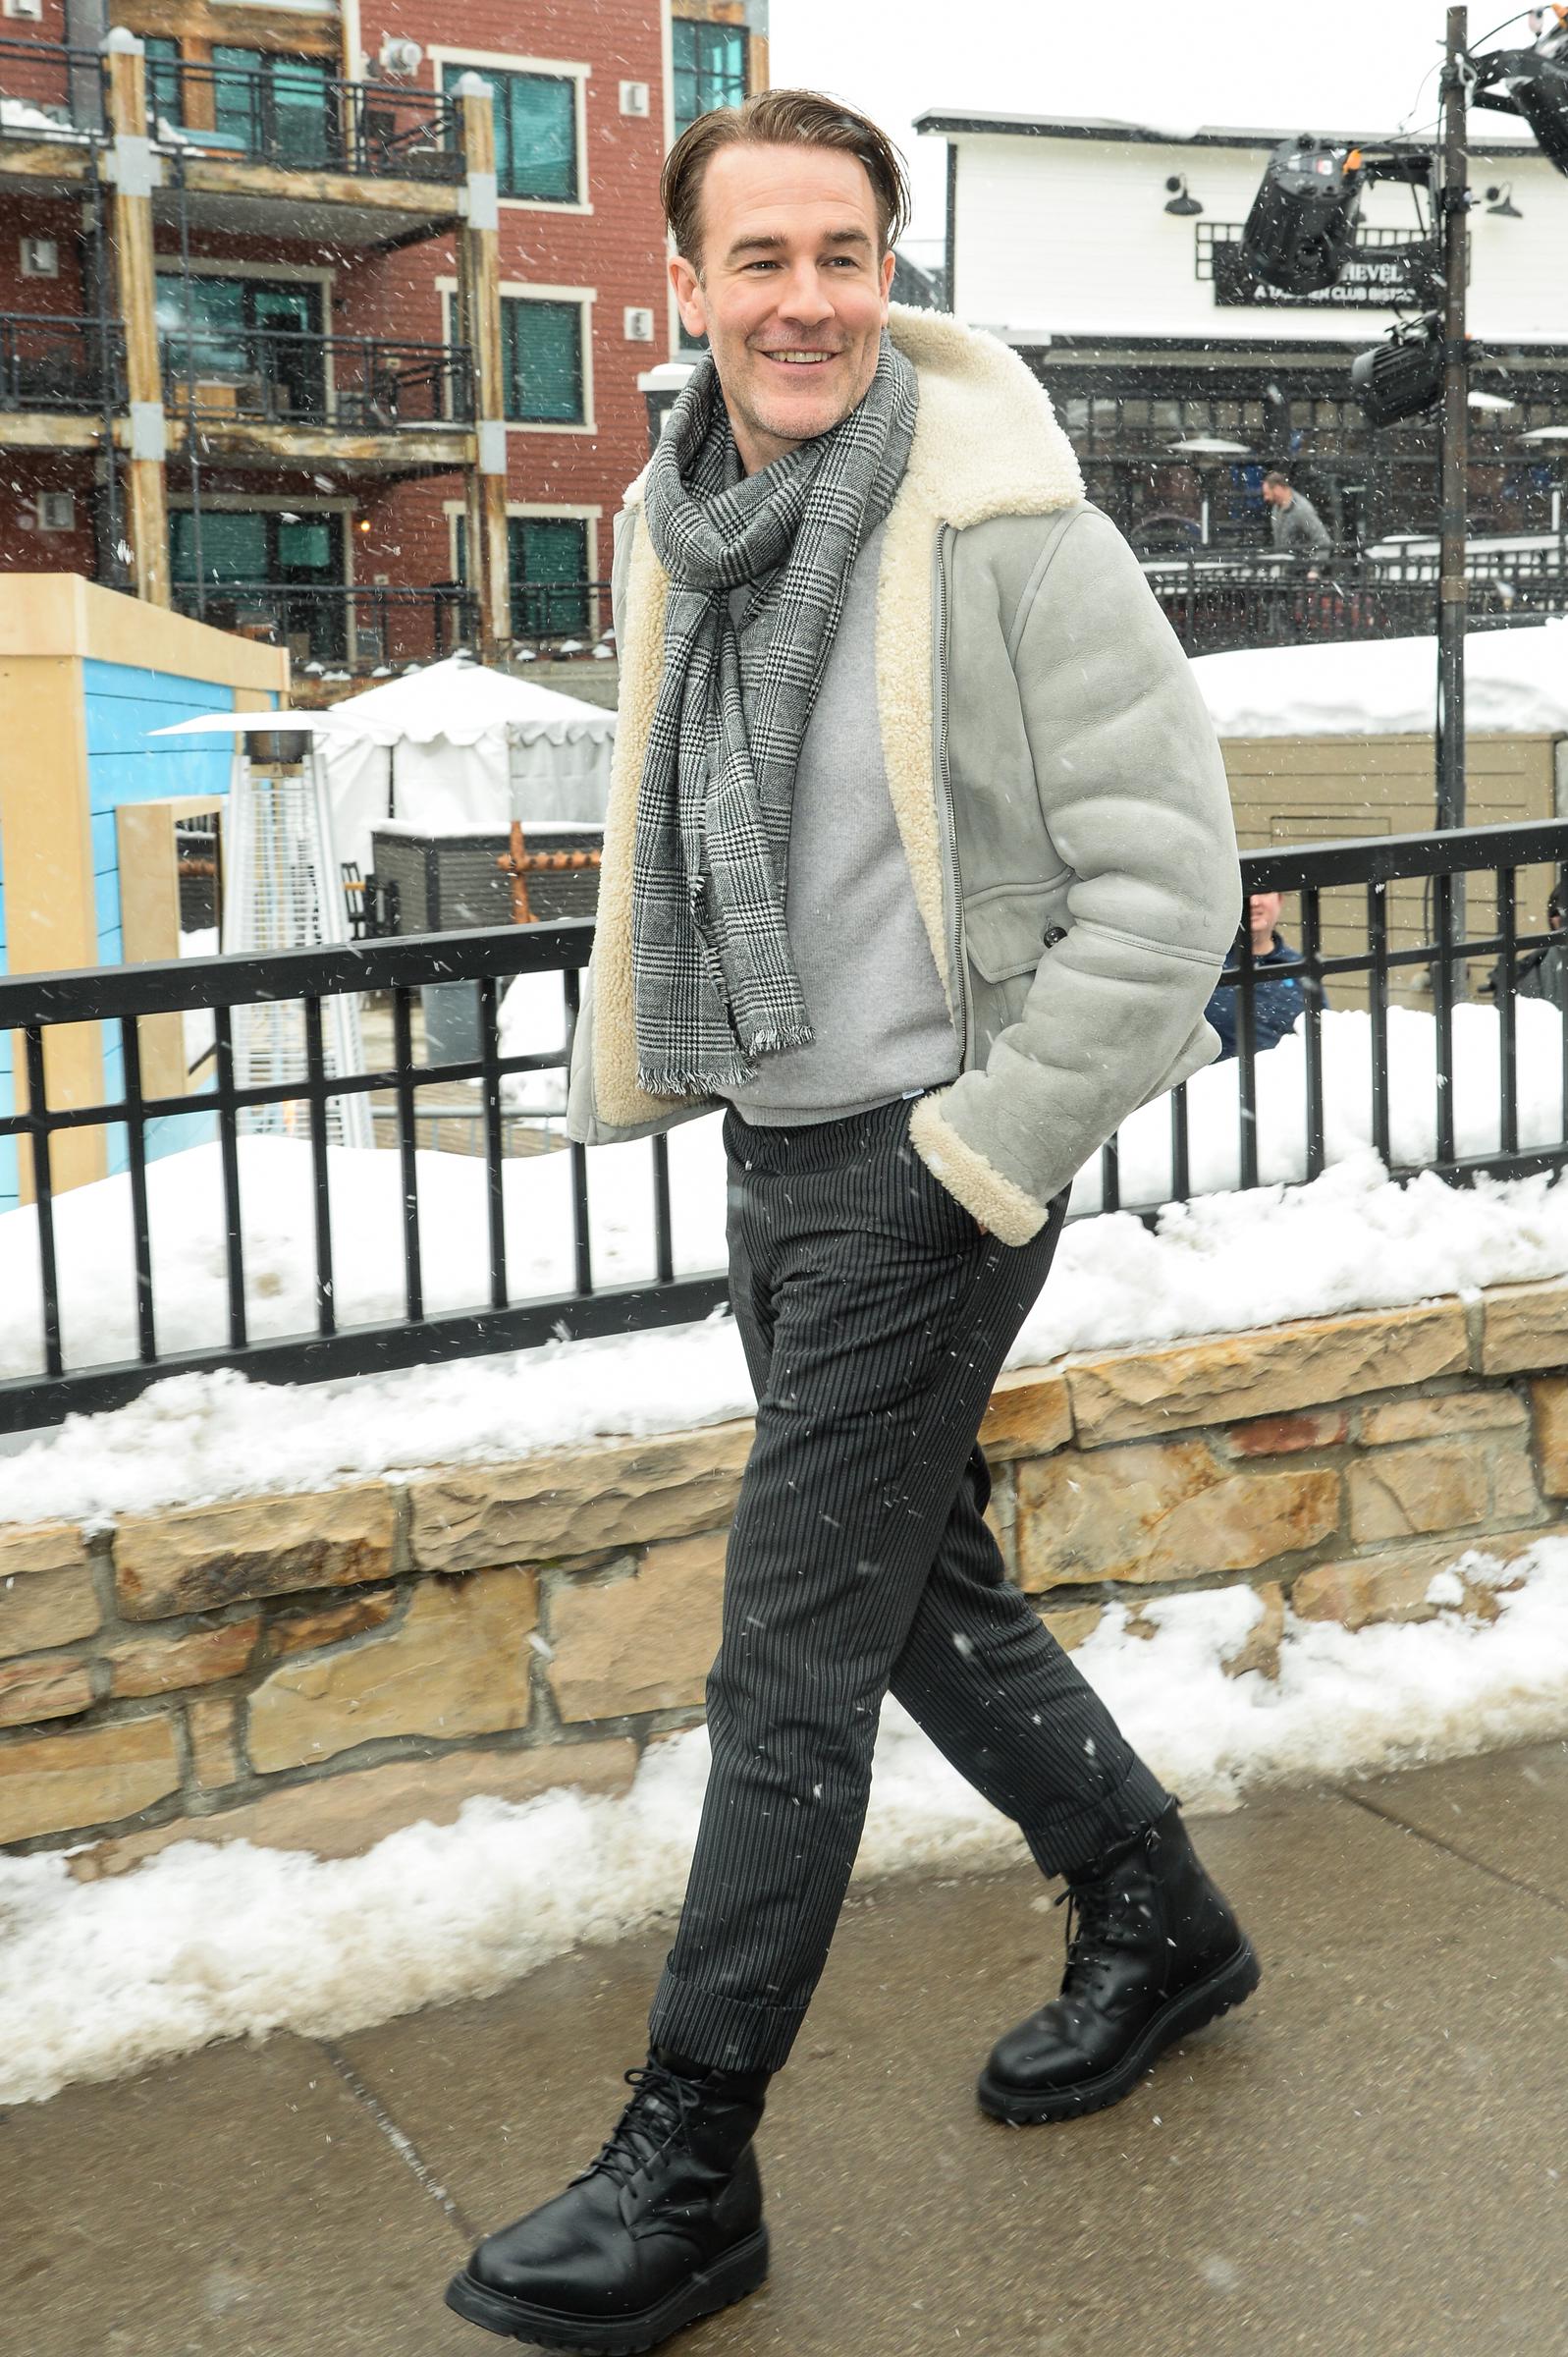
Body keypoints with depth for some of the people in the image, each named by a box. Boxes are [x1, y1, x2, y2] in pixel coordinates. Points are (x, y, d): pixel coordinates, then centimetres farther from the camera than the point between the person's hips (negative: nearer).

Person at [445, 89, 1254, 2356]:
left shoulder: (1004, 529, -17)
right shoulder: (671, 528, 6)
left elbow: (1167, 876, -17)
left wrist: (990, 1148, -17)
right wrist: (626, 1068, 18)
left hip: (929, 1169, -8)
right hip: (777, 1152, 8)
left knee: (791, 1665, -2)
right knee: (927, 1587, 18)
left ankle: (686, 2175, 13)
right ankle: (1161, 1923, 41)